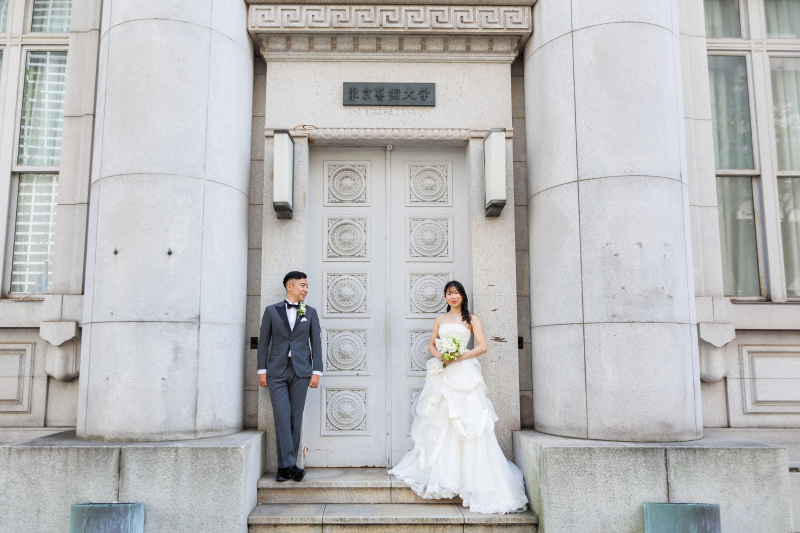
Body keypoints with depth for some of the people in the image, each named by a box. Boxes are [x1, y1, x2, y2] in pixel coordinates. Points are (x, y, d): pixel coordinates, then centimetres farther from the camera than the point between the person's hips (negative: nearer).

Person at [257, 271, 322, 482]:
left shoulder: (310, 312, 9)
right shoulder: (271, 311, 6)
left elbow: (316, 343, 7)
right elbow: (263, 342, 6)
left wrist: (316, 372, -1)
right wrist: (262, 371, 0)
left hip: (300, 371, 2)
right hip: (277, 372, -1)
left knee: (295, 419, 2)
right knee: (282, 417, -10)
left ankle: (284, 467, 11)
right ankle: (290, 464, -7)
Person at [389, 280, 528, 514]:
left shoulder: (471, 319, 7)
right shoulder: (440, 319, 17)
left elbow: (482, 346, -1)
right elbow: (431, 344, 17)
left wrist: (460, 357, -12)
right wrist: (439, 355, -4)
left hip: (464, 374, -3)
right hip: (442, 374, 4)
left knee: (467, 422, -9)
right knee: (440, 422, 2)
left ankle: (472, 479, -3)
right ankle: (442, 474, 12)